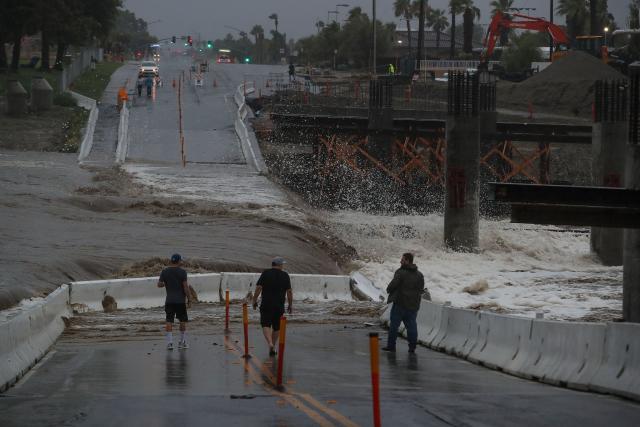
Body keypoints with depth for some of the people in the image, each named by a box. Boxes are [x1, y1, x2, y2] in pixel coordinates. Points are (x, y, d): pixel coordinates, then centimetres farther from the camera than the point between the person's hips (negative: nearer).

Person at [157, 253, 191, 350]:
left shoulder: (165, 272, 2)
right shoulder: (182, 272, -8)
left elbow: (159, 284, 4)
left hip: (169, 300, 3)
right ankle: (182, 342, 13)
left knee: (169, 321, 2)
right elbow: (185, 287, -11)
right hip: (180, 301, -3)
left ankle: (169, 342, -6)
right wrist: (189, 299, -4)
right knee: (183, 321, 10)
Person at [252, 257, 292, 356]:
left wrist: (254, 301, 2)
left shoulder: (265, 273, -1)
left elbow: (258, 288, -6)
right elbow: (289, 292, 1)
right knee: (276, 327, 13)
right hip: (279, 306, 1)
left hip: (266, 305, -1)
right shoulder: (285, 275, 2)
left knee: (266, 325, -1)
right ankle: (273, 348, 17)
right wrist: (290, 305, 9)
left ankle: (270, 343, -23)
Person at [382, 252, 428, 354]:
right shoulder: (419, 275, 8)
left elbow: (393, 285, -17)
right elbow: (421, 290, 11)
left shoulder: (400, 272, -13)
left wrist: (389, 290, 4)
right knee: (411, 325, 9)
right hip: (414, 305, 5)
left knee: (394, 324, 4)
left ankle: (391, 345, 7)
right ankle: (412, 346, 7)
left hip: (400, 303, -5)